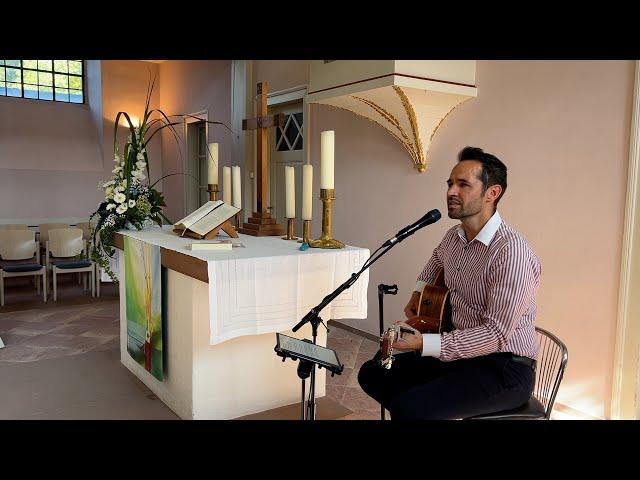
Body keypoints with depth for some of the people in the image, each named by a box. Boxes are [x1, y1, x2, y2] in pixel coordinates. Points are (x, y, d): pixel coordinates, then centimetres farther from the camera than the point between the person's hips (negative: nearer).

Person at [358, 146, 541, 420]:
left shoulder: (511, 252, -22)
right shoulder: (454, 237, 4)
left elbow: (497, 334, -24)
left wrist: (424, 343, -28)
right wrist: (419, 293, 17)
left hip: (505, 367, -8)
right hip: (460, 351, 8)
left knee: (407, 408, -27)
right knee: (372, 374, 3)